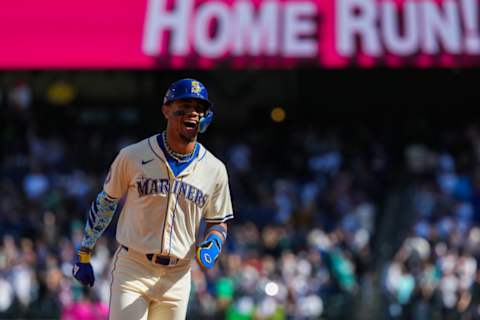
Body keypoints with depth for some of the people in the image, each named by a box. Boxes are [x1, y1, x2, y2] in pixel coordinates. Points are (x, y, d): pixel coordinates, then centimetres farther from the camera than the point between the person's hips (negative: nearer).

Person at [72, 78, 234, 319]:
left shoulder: (215, 169, 4)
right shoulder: (133, 156, -4)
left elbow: (218, 223, 12)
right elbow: (105, 202, 7)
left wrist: (211, 246, -11)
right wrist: (84, 253, 8)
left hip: (177, 277, 3)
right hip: (132, 270, -3)